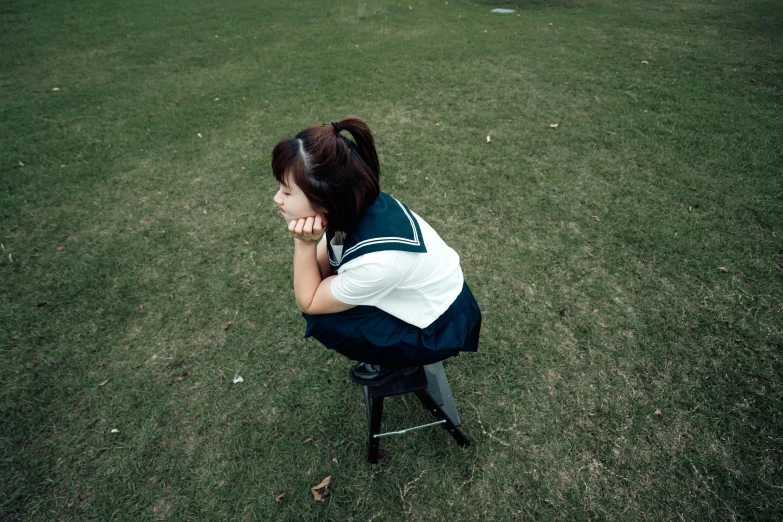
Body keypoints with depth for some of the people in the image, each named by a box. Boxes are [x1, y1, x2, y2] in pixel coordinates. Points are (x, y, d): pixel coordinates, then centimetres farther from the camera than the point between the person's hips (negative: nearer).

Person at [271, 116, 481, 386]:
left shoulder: (375, 259, -39)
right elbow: (321, 272, -8)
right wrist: (310, 243, -26)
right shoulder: (356, 205, -18)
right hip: (419, 293, 7)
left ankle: (399, 360, 10)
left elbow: (308, 303, -21)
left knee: (322, 320, -16)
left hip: (439, 328, -7)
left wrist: (304, 244, -29)